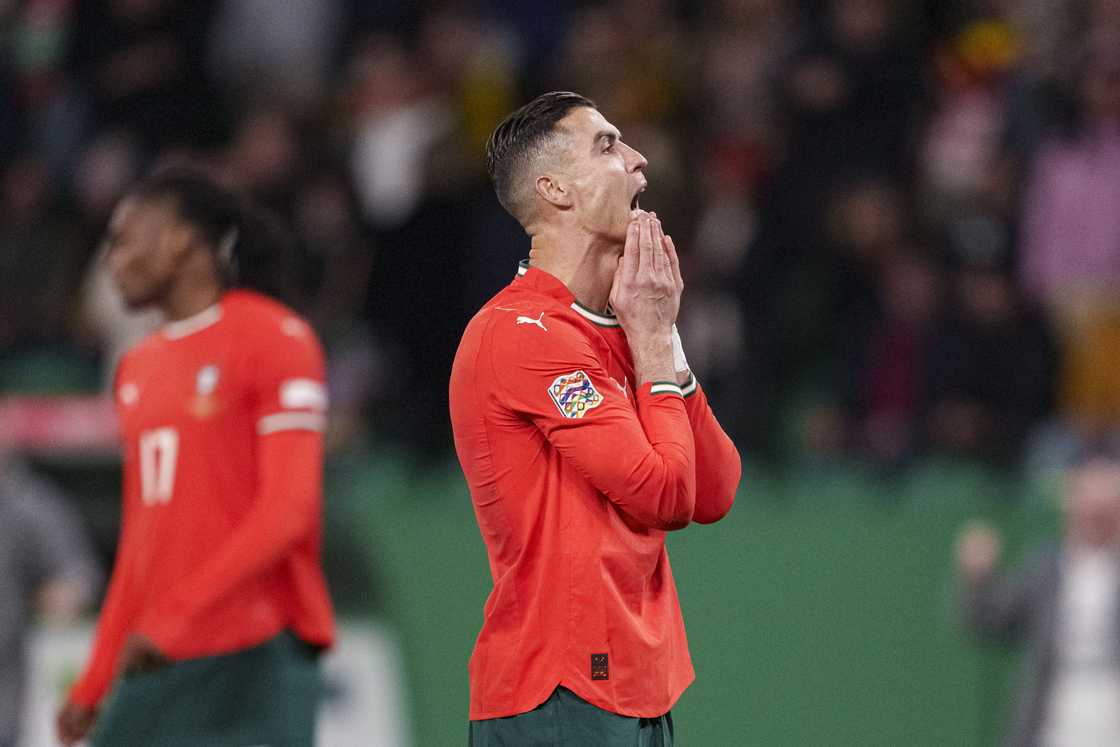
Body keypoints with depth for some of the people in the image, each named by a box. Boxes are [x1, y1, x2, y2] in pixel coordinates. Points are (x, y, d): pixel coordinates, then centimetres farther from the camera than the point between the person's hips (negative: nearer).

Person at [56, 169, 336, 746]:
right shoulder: (136, 368, 19)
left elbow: (287, 513, -14)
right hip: (157, 662, 7)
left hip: (253, 660, -7)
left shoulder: (274, 340, -5)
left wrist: (176, 617, -22)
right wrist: (93, 683, 18)